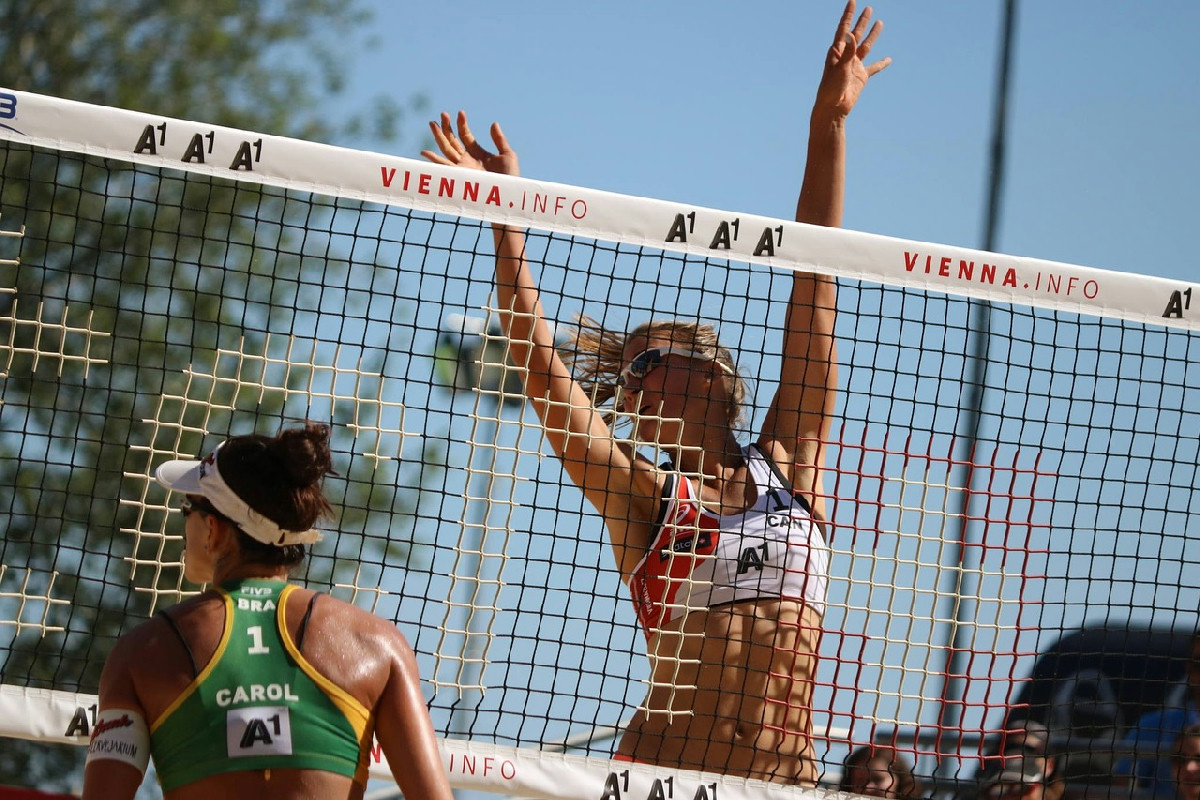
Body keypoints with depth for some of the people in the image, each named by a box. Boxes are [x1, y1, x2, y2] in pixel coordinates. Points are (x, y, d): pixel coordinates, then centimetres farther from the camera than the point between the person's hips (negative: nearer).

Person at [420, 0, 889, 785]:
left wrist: (829, 125, 11)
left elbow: (813, 296, 11)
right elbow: (541, 362, 0)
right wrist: (506, 213, -4)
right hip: (666, 767, -2)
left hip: (789, 770, 2)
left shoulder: (789, 464, 12)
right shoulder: (641, 493, 8)